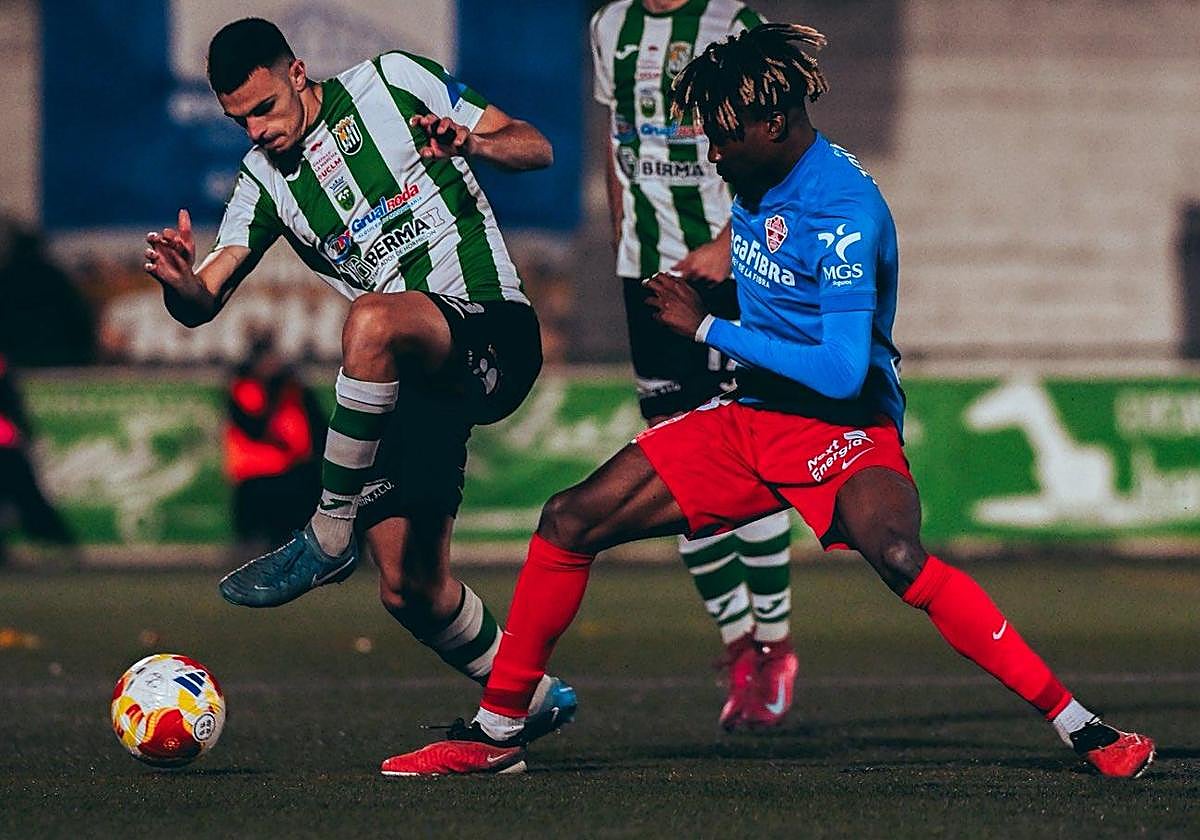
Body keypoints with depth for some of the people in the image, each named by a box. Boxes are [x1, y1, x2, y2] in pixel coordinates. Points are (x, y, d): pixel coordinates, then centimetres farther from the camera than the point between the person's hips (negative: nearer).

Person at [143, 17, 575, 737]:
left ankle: (329, 537, -28)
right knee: (413, 591, 2)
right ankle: (536, 702, 27)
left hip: (495, 331, -7)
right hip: (414, 382, 7)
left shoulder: (390, 83, 2)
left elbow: (535, 148, 2)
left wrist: (471, 143, -19)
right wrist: (178, 282, -22)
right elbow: (206, 300, 2)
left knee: (373, 320, -39)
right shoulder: (263, 182, 14)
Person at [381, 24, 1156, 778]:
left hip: (842, 430, -8)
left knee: (898, 557, -37)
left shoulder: (844, 207, -21)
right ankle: (497, 732, 15)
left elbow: (841, 371, -26)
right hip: (749, 419, 8)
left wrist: (708, 328, -19)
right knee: (569, 523, 1)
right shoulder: (758, 181, 4)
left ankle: (1080, 727, -32)